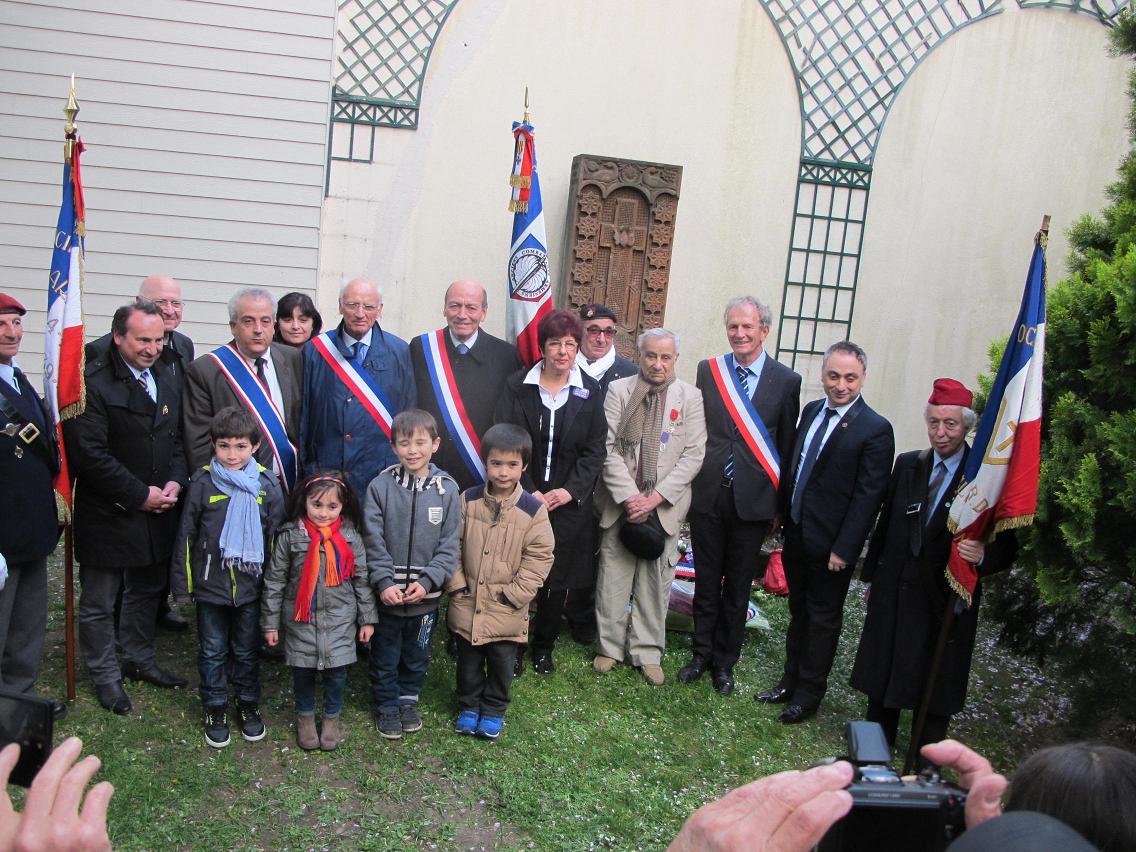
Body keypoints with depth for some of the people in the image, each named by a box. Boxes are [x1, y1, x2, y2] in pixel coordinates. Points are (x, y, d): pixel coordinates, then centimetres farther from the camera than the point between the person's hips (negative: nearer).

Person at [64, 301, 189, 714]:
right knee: (99, 602, 8)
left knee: (148, 591, 20)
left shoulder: (166, 377, 7)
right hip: (107, 516, -7)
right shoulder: (93, 382, -16)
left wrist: (175, 481, -4)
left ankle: (139, 660, 37)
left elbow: (178, 437, 14)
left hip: (157, 510, 7)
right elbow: (89, 452, -21)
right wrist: (140, 494, -18)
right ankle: (106, 676, 24)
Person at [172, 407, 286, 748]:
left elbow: (276, 537, 0)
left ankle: (248, 705, 33)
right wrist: (182, 585, 0)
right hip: (210, 584, 0)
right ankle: (215, 708, 28)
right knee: (213, 651, 13)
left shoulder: (267, 484, -7)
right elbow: (186, 537, -2)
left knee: (247, 650, 16)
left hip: (250, 585, 1)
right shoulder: (202, 483, -9)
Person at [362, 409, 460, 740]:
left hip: (426, 596, 1)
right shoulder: (380, 486, -8)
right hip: (386, 594, -1)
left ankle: (408, 699, 41)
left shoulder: (447, 488, -6)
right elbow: (373, 541, -8)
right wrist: (384, 583, -16)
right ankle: (387, 706, 35)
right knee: (385, 657, 13)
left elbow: (449, 545, -5)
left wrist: (427, 581, -15)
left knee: (417, 655, 19)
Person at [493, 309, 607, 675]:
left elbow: (595, 449, 2)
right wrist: (528, 492, -11)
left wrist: (570, 490, -8)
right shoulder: (518, 386, -2)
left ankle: (544, 646, 25)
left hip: (569, 501, 1)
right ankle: (514, 645, 18)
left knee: (558, 579, 7)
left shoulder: (589, 391, 2)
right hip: (523, 497, -1)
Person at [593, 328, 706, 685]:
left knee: (656, 581, 5)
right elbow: (609, 448, -3)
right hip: (621, 502, 0)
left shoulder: (690, 397, 2)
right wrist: (629, 497, -13)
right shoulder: (618, 390, 2)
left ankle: (647, 652, 18)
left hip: (664, 505, 0)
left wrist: (655, 497, -11)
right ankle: (610, 646, 21)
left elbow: (693, 455, -3)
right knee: (613, 578, 5)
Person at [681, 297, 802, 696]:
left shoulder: (787, 381, -3)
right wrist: (691, 483, 1)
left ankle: (725, 662, 27)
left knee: (737, 588, 11)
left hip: (753, 500, -1)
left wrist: (780, 505, 0)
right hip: (708, 495, 1)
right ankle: (701, 654, 30)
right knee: (706, 582, 13)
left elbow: (787, 447, 0)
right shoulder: (709, 370, 2)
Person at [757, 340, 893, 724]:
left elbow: (868, 496, -17)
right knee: (799, 613, 20)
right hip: (796, 534, 6)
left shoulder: (875, 429, -16)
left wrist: (844, 549, -18)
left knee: (823, 619, 9)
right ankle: (791, 680, 35)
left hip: (830, 544, -6)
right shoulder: (812, 410, 6)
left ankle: (809, 693, 23)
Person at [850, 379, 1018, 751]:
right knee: (882, 678, 16)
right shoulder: (907, 465, 5)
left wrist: (983, 556, -32)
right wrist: (872, 576, 12)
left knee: (938, 690, 8)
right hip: (895, 591, 5)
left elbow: (1007, 546, -11)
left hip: (948, 598, -4)